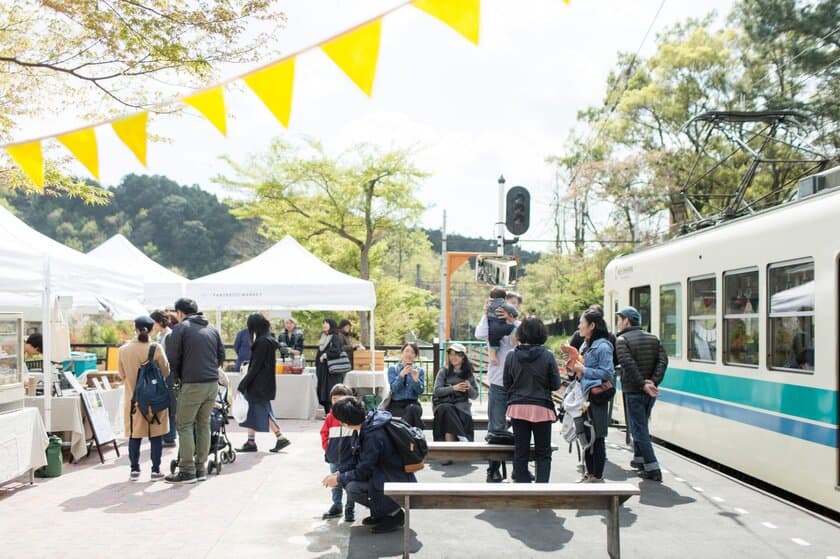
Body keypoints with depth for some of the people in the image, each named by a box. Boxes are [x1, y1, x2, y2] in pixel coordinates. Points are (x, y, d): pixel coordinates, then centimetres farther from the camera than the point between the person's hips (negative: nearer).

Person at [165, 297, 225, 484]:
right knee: (204, 424, 13)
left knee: (184, 426, 2)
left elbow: (173, 357, -5)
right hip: (213, 383, 6)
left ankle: (187, 471, 2)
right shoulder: (211, 329, 14)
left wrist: (177, 377, 10)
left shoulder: (181, 328, -3)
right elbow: (221, 355, 15)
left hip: (192, 384, -6)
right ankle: (201, 468, 17)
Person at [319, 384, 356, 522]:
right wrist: (327, 446, 4)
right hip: (334, 458, 4)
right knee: (335, 483, 16)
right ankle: (336, 507, 29)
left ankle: (350, 510, 14)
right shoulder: (331, 416, 2)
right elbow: (324, 432, 12)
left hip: (350, 457, -4)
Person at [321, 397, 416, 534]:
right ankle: (381, 512, 14)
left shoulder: (373, 436, -28)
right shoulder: (364, 426, 0)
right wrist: (338, 473, 1)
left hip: (399, 483, -10)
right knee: (345, 478, 2)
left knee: (353, 488, -25)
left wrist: (338, 479, -9)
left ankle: (394, 513, -5)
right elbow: (357, 460, 11)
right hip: (383, 475, 10)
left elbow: (363, 472, -22)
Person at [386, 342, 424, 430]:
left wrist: (416, 380, -18)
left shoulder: (419, 371, 12)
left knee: (411, 409, -35)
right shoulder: (392, 369, 8)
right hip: (396, 405, -2)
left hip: (413, 404, 2)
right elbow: (394, 388, -6)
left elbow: (420, 391, 1)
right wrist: (401, 375, -22)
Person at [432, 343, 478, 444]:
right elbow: (437, 391, -2)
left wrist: (469, 388, -10)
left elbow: (474, 396, 12)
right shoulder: (443, 372, 10)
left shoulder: (469, 374, 13)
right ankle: (462, 437, -34)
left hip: (461, 406, 1)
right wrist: (453, 388, -15)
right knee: (447, 410, -35)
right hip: (444, 404, 0)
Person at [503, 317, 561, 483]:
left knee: (520, 452, 9)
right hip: (542, 407, -2)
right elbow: (555, 384, -4)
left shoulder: (511, 356, -3)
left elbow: (506, 384, 4)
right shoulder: (547, 356, -8)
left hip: (518, 407, 2)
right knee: (543, 453, 9)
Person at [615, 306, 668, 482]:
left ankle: (652, 468, -6)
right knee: (641, 426, 22)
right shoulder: (653, 338, 11)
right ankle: (639, 459, 32)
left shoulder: (622, 340, -8)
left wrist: (643, 384, -20)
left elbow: (628, 364, -21)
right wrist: (653, 381, -9)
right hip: (651, 391, 7)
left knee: (639, 429, -2)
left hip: (633, 390, -7)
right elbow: (663, 360, -1)